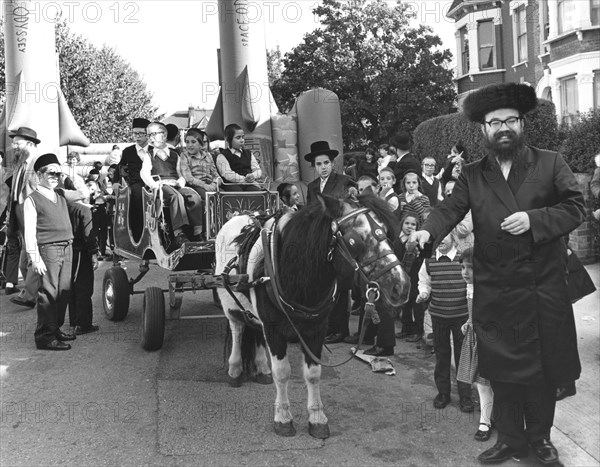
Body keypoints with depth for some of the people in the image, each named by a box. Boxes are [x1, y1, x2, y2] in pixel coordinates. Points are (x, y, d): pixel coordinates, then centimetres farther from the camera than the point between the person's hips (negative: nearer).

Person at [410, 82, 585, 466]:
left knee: (545, 367, 9)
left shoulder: (551, 164, 4)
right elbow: (450, 210, -6)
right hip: (495, 293, 1)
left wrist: (533, 219, -18)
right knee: (502, 368, 9)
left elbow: (576, 208, -2)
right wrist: (428, 231, -26)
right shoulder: (473, 175, 7)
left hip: (545, 288, -1)